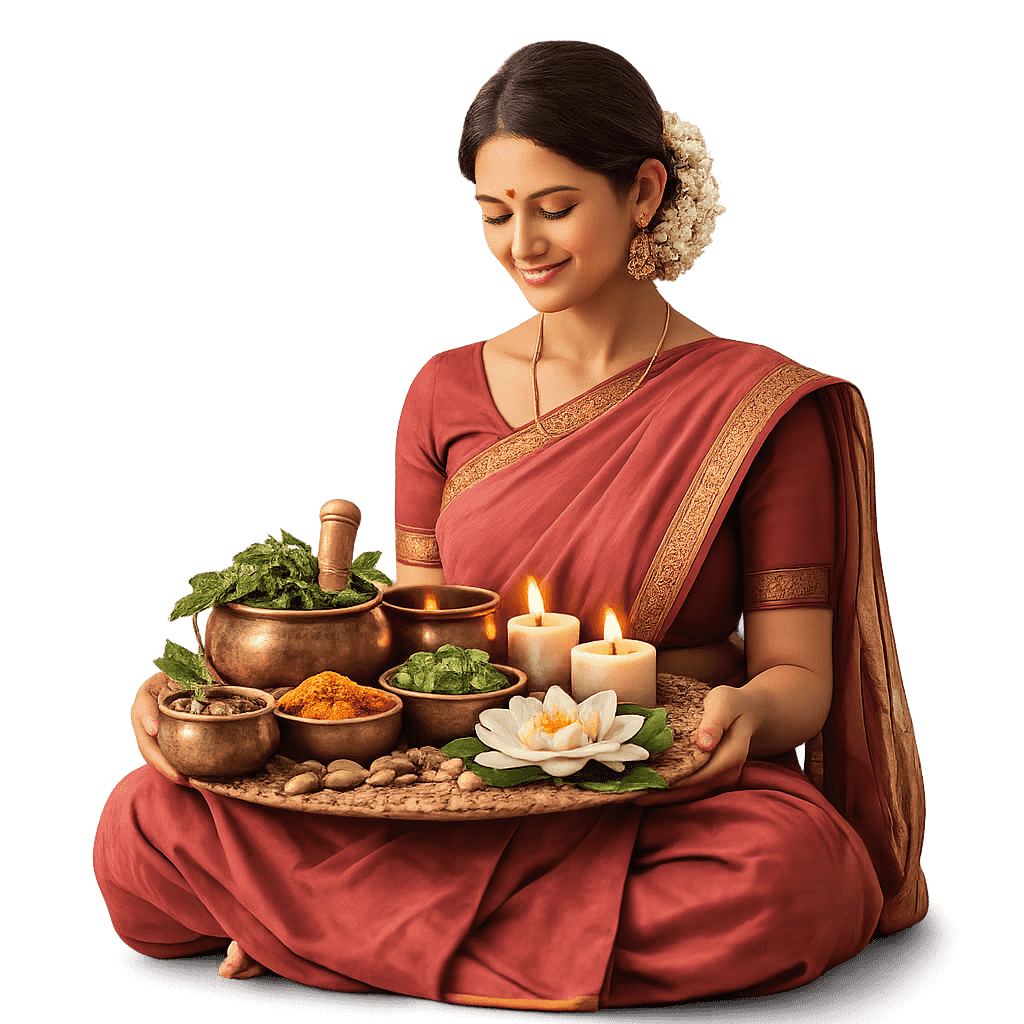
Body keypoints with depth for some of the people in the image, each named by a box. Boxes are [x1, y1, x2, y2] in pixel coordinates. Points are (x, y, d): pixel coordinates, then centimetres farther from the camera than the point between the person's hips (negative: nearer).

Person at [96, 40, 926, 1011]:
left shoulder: (761, 403, -1)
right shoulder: (445, 393, 11)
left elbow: (798, 676, -1)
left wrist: (747, 709, -26)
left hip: (666, 790, 0)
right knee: (144, 823, -20)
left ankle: (348, 939, -20)